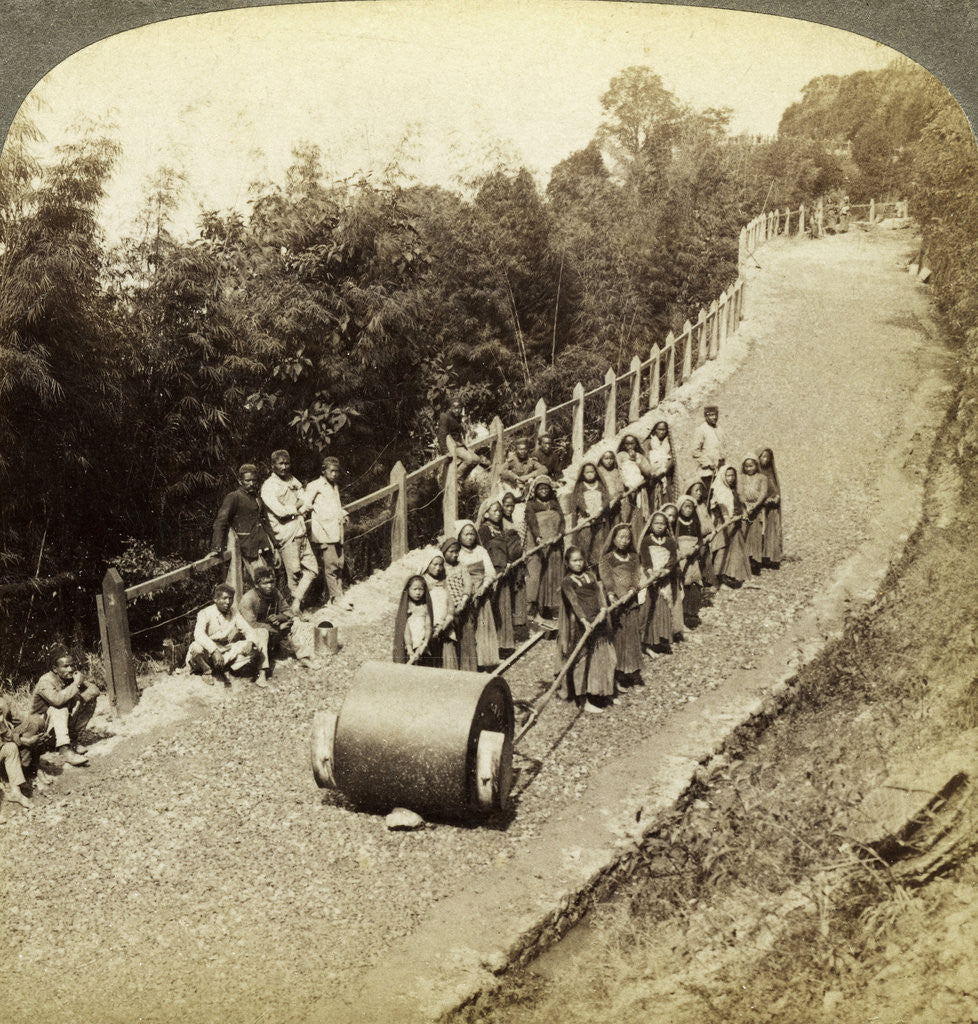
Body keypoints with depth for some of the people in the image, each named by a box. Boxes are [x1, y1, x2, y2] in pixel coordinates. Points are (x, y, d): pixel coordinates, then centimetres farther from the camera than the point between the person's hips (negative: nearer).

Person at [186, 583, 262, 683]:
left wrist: (250, 642, -25)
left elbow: (248, 630, 1)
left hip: (229, 653, 4)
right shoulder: (205, 613, -8)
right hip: (209, 653, -4)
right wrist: (214, 650, -41)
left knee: (254, 649, -17)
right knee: (196, 648, -36)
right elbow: (199, 633, -26)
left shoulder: (235, 613, 6)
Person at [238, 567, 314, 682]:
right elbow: (250, 624, -29)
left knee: (295, 622, -3)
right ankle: (262, 672, -45)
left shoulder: (275, 593, -1)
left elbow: (288, 611, 5)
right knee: (261, 632, -37)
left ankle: (304, 658, -9)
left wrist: (280, 617, -21)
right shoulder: (248, 599, -22)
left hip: (274, 635, 7)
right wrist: (279, 628, -26)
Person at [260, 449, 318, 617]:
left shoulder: (293, 481, 15)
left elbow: (307, 504, 9)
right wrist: (297, 507, -3)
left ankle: (297, 601, 7)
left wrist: (291, 509, -8)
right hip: (287, 535, -7)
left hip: (301, 532, 8)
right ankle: (297, 609, 9)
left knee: (312, 569, 5)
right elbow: (280, 511, -19)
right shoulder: (269, 486, -8)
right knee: (293, 572, -2)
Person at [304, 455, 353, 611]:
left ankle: (330, 593, 15)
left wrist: (343, 514, 19)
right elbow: (306, 503, -9)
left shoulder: (335, 486, 22)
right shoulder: (315, 485, -1)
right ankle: (337, 597, -7)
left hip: (337, 531, 8)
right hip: (324, 531, -7)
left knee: (339, 564, 5)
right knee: (330, 565, -9)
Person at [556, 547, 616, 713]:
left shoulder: (590, 575, 13)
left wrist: (603, 609, -18)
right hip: (580, 625, -6)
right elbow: (574, 602, -16)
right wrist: (584, 620, -28)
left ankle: (605, 694, 26)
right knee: (582, 661, -3)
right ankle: (583, 701, 1)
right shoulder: (567, 582, -4)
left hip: (598, 622, 6)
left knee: (603, 657, 11)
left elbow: (599, 591, -1)